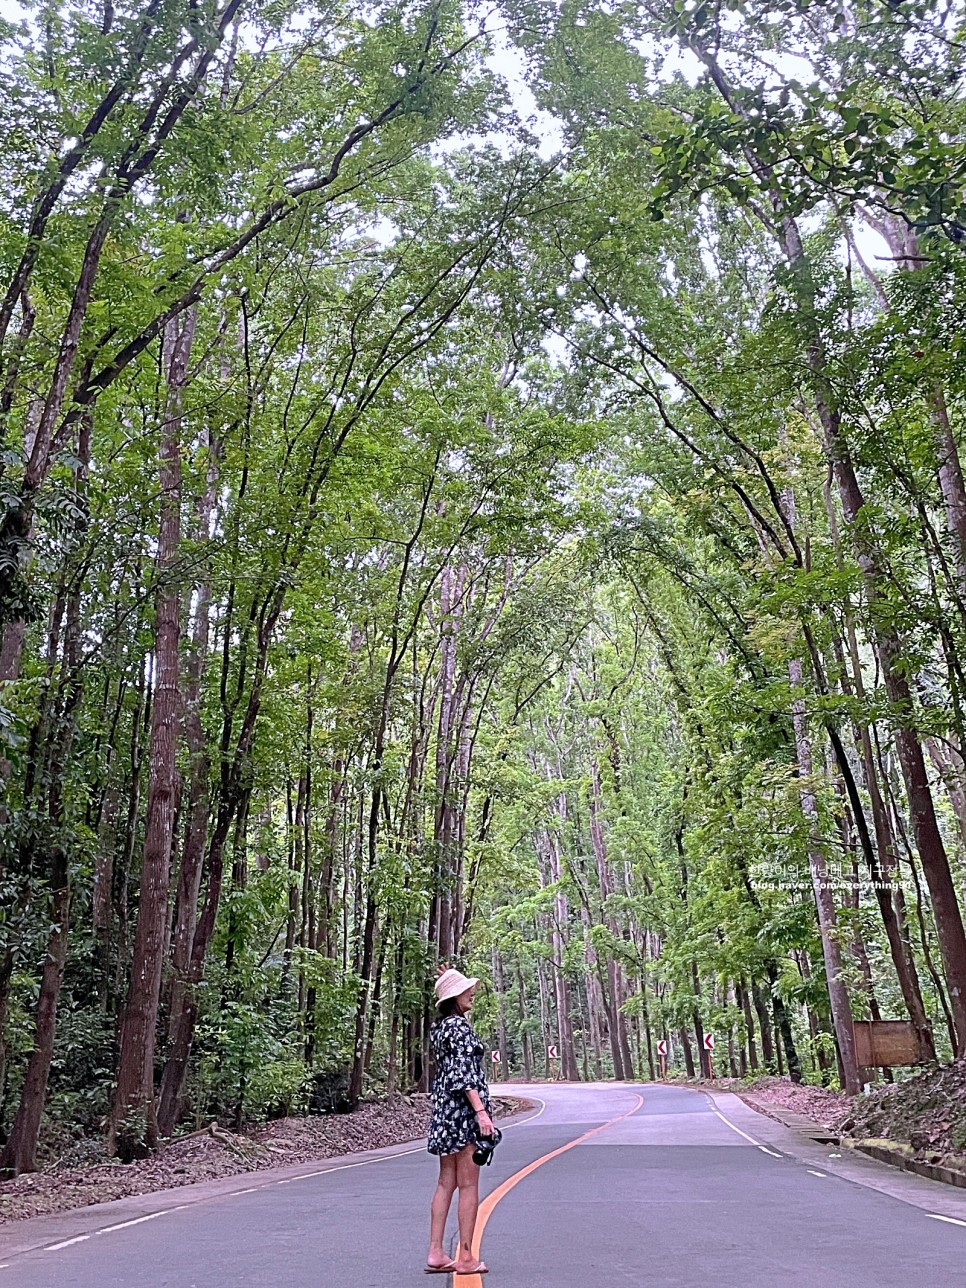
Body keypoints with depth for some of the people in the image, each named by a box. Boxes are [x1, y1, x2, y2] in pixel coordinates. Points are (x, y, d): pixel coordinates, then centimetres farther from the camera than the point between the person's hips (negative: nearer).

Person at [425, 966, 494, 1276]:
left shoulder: (439, 1026, 11)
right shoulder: (459, 1026, -15)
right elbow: (463, 1073, -21)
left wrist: (448, 982, 30)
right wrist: (481, 1111, -24)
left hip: (442, 1107, 9)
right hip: (463, 1107, -9)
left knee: (446, 1183, 12)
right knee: (468, 1186, -1)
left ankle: (436, 1254, 14)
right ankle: (466, 1257, 4)